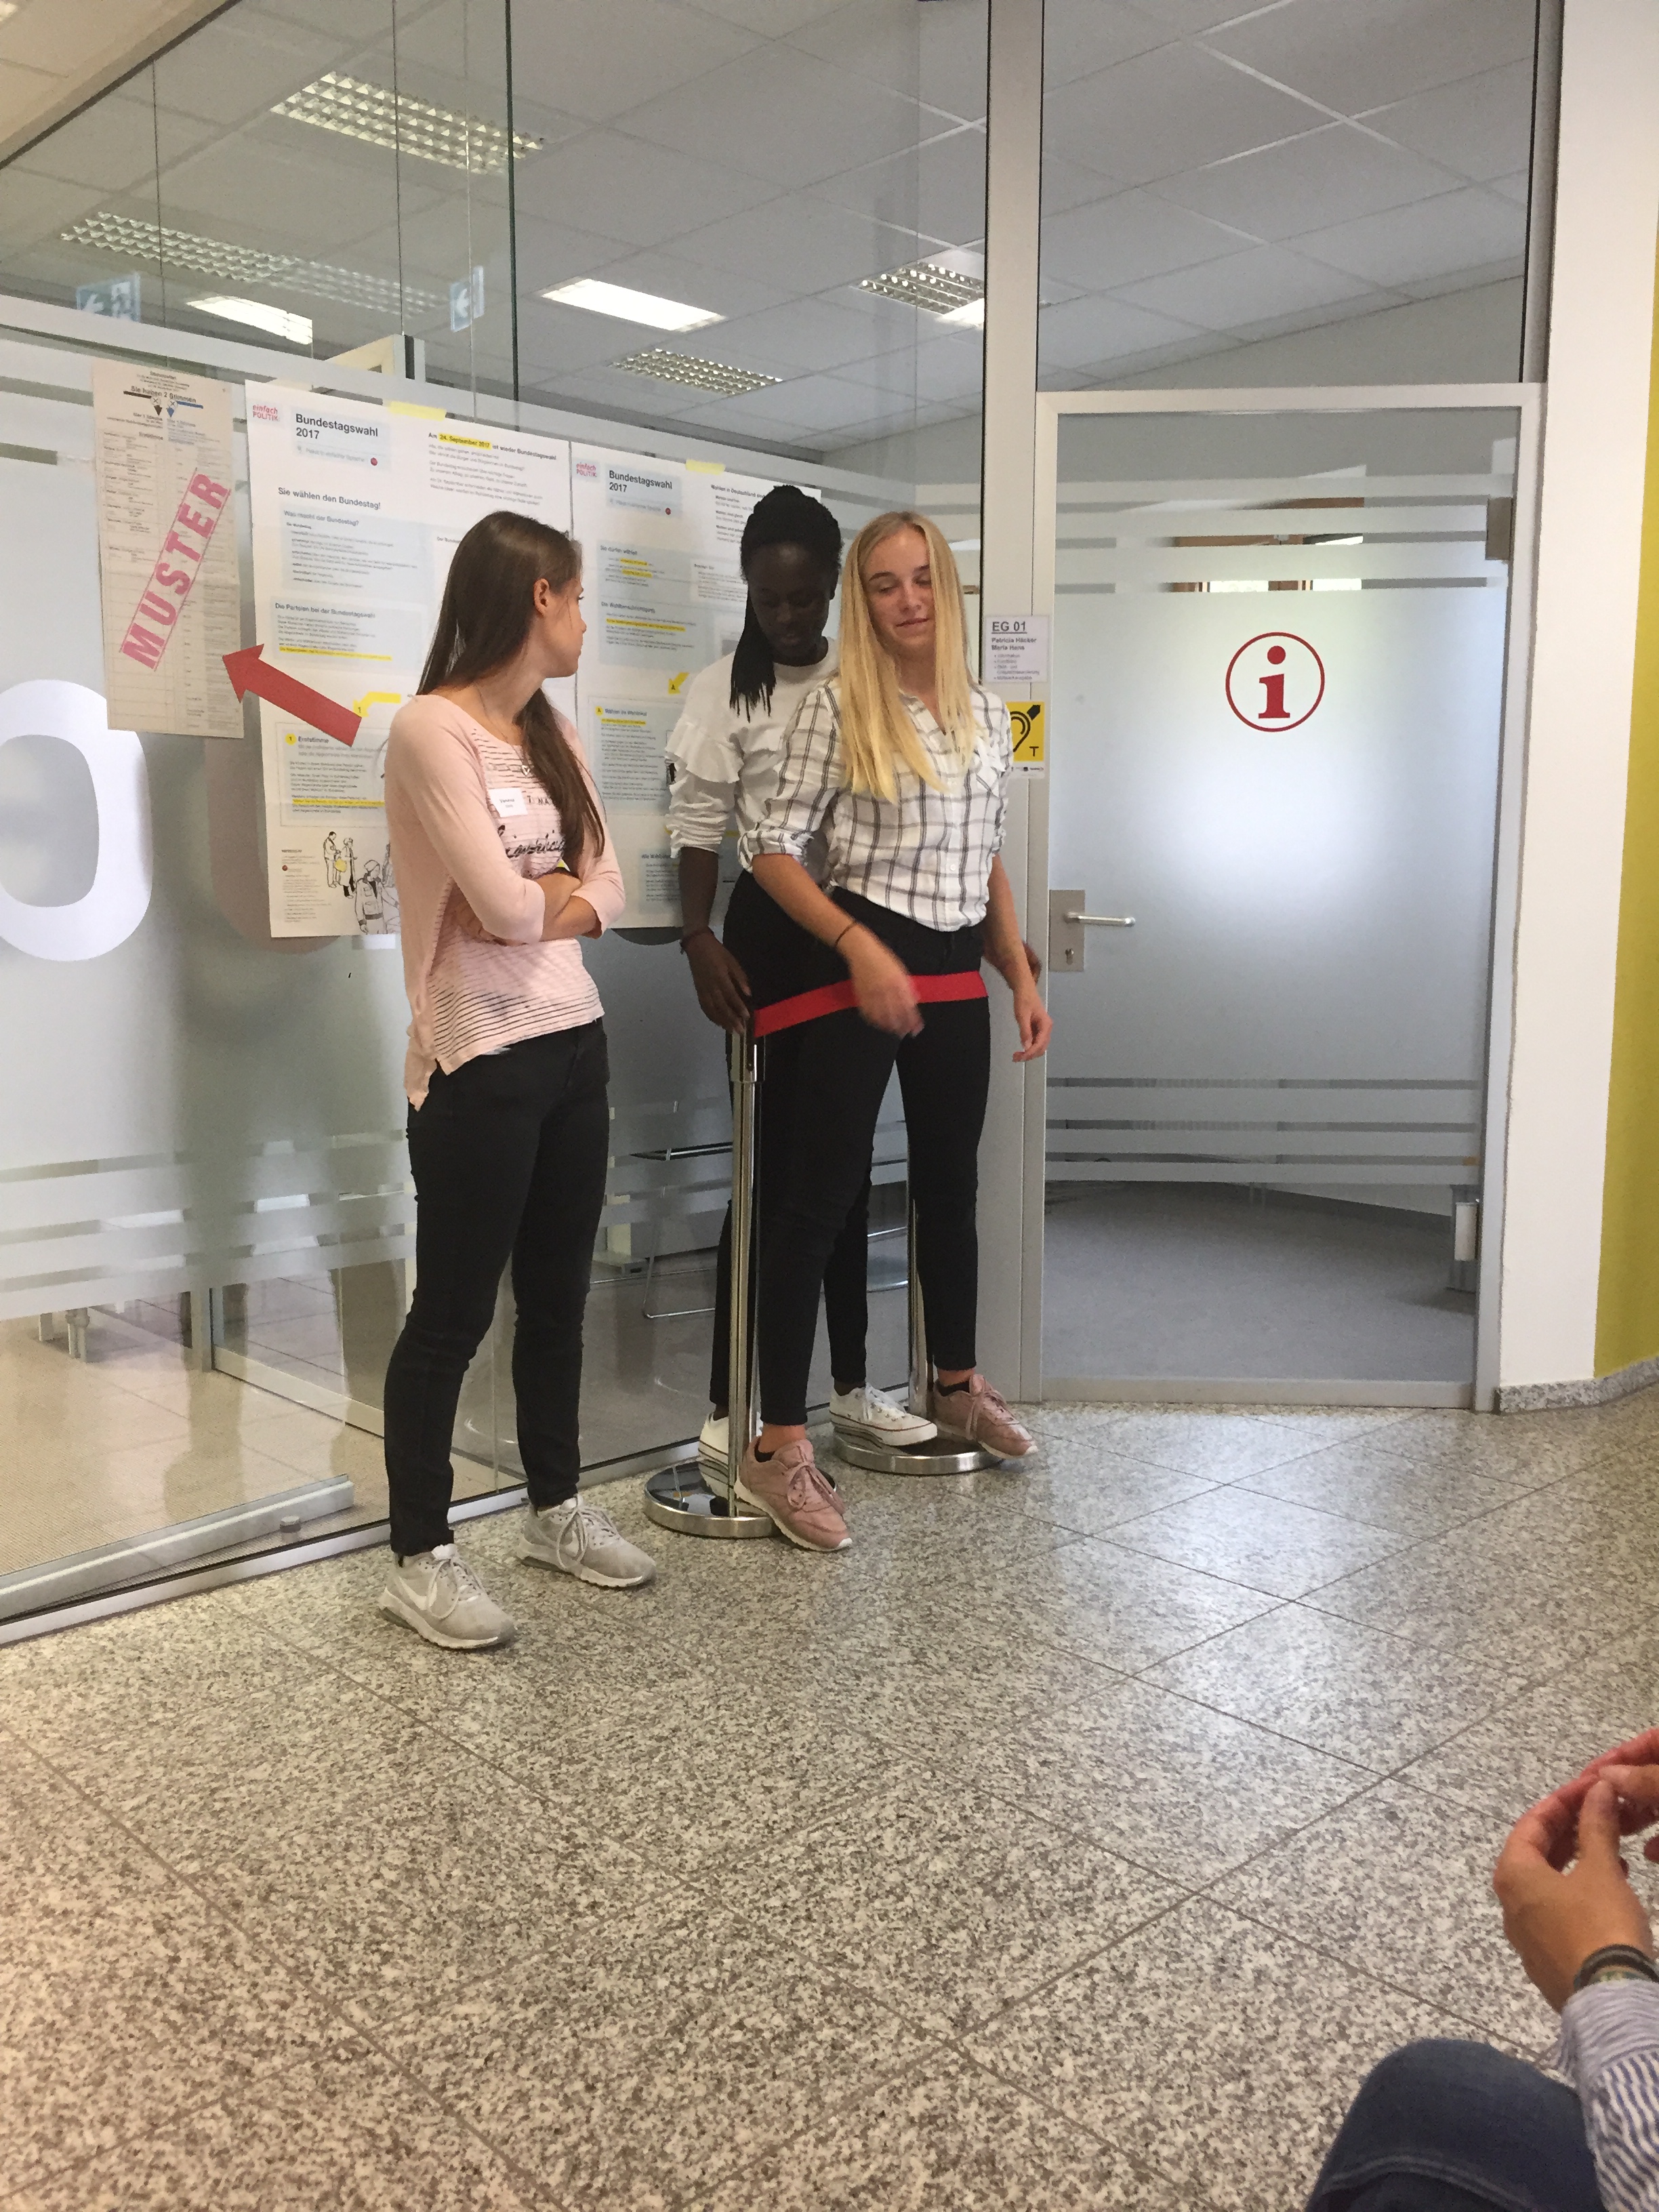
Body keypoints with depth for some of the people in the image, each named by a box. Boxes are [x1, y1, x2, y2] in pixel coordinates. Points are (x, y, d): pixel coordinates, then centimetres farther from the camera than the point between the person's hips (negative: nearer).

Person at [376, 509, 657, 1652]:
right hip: (480, 1062, -8)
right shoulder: (431, 728, -13)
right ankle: (421, 1558, 14)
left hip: (575, 1043, 8)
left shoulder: (556, 735, 12)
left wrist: (541, 902, -11)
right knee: (455, 1311, 1)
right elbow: (501, 908, -19)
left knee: (558, 1294, 16)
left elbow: (607, 891, 6)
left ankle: (558, 1509, 31)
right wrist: (560, 892, 0)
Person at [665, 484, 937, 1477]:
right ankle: (727, 1407, 6)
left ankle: (852, 1385, 25)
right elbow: (699, 829, -7)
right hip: (771, 931, -4)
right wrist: (700, 939, -21)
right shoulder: (724, 690, -3)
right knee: (770, 1166, -3)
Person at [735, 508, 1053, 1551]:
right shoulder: (838, 706, -6)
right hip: (858, 967, -6)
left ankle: (957, 1383, 39)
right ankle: (780, 1444, 0)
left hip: (955, 976, 6)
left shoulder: (987, 713, 10)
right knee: (821, 1192, -5)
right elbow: (774, 849, -9)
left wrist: (1022, 975, 13)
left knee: (951, 1184, 18)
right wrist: (858, 946, -20)